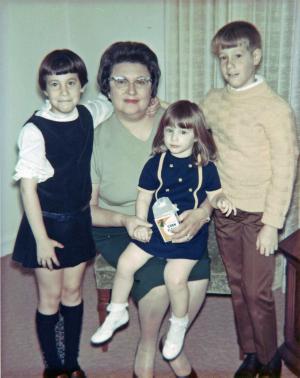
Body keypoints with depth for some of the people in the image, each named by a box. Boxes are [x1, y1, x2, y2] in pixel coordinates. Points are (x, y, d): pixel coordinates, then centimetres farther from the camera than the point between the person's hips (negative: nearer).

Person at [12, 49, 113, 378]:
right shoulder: (35, 130, -18)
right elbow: (27, 185, -16)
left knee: (73, 292, 15)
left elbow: (109, 102, 23)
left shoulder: (88, 115, -1)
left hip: (79, 220, 5)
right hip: (47, 223, -5)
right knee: (51, 297, 7)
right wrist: (41, 238, -17)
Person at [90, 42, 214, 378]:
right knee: (157, 274, -29)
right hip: (117, 229, -2)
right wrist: (125, 220, -24)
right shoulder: (97, 137, -6)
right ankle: (147, 347, 4)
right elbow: (86, 209, -4)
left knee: (199, 272, -26)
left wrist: (202, 213, -23)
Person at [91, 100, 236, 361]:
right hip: (155, 228, 3)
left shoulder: (205, 166, -2)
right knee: (125, 263, -3)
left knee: (175, 277, -18)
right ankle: (117, 314, 22)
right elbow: (144, 197, 5)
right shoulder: (156, 163, 0)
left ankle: (179, 324, 13)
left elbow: (214, 194, 8)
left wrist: (221, 201, -14)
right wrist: (141, 224, -5)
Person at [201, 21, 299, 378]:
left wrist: (271, 224, -15)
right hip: (225, 210, 5)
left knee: (257, 293, 3)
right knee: (237, 287, 15)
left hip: (258, 214, -5)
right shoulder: (213, 100, 3)